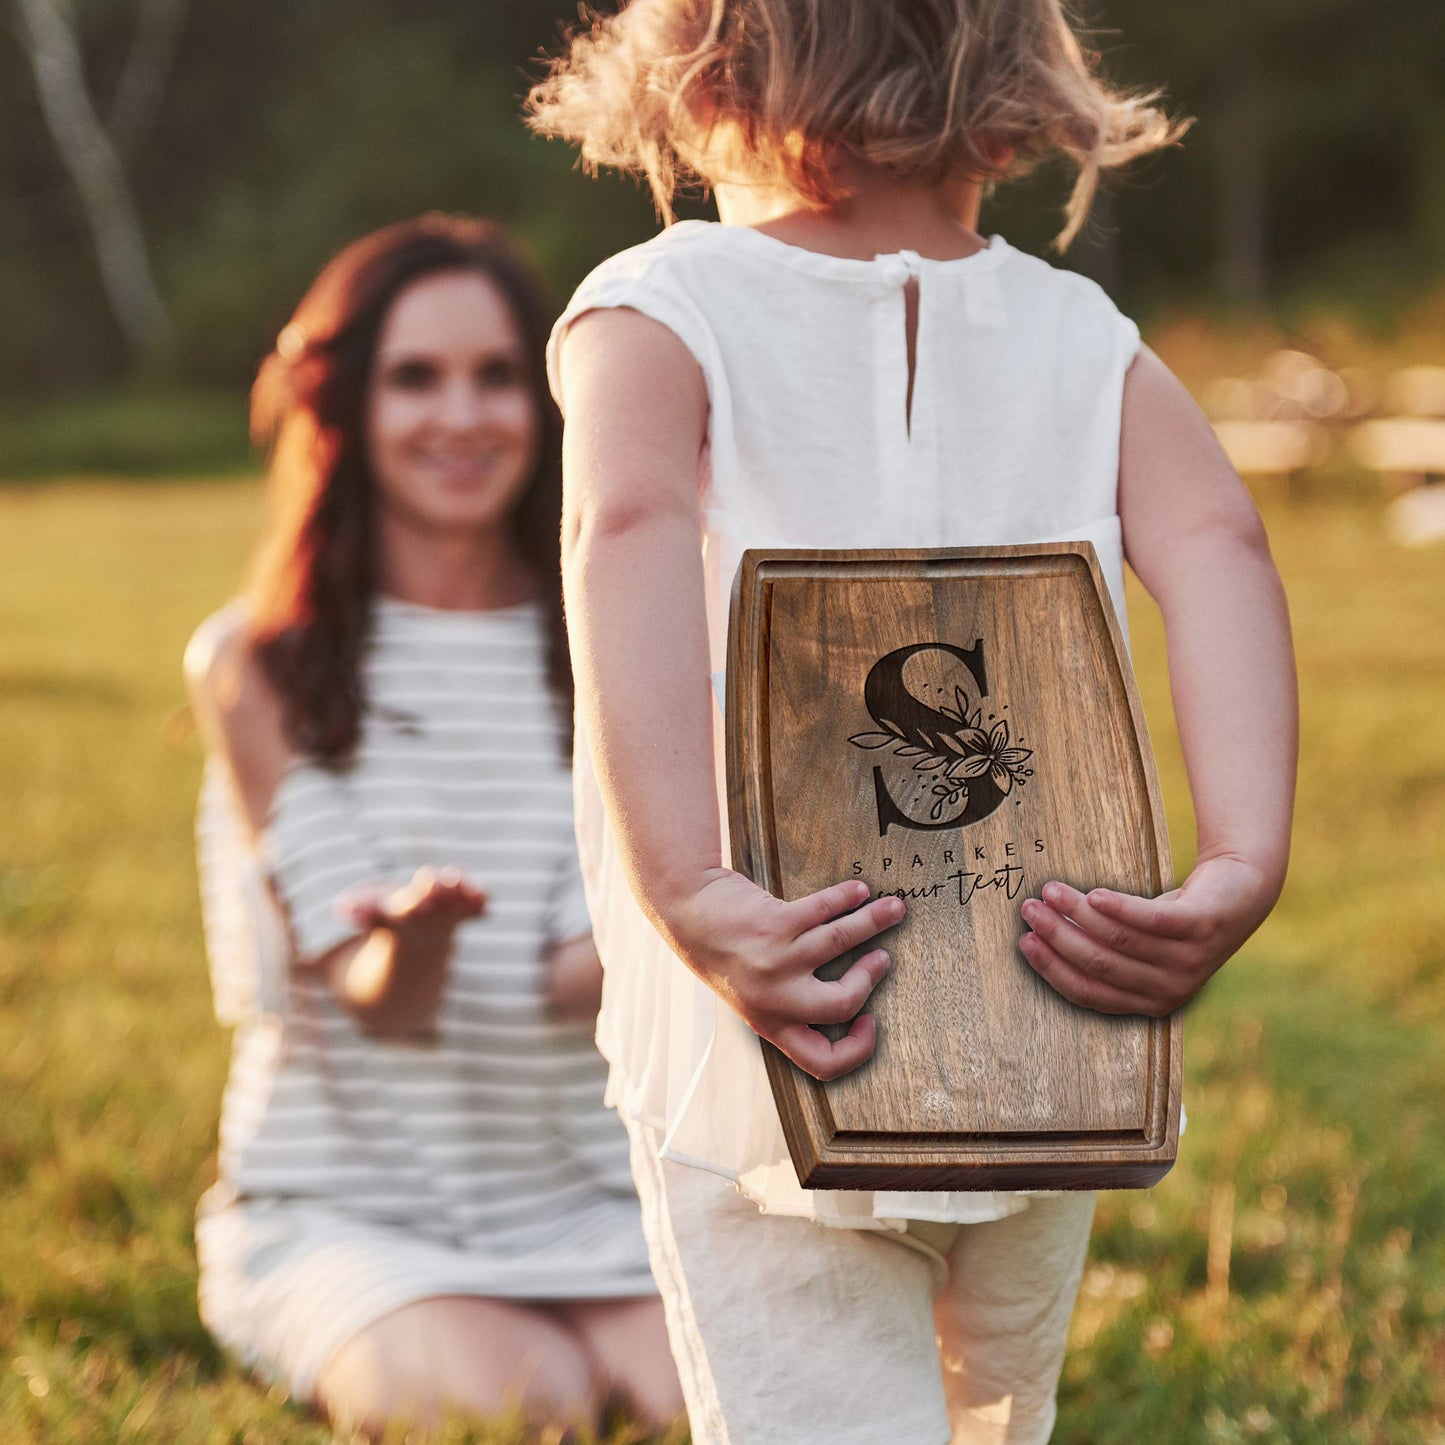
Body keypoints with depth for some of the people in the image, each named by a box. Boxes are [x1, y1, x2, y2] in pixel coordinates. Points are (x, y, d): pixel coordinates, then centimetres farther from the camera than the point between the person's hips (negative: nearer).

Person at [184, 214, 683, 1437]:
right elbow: (375, 999, -12)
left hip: (584, 1202, 2)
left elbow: (578, 978, -6)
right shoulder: (258, 668, -3)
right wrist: (412, 942, -37)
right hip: (340, 1207, -2)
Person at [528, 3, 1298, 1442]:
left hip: (770, 1068, -3)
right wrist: (1241, 875, -24)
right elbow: (1218, 541, -14)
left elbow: (630, 529, -25)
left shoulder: (653, 317, -4)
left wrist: (690, 898, -33)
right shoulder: (1084, 341, 5)